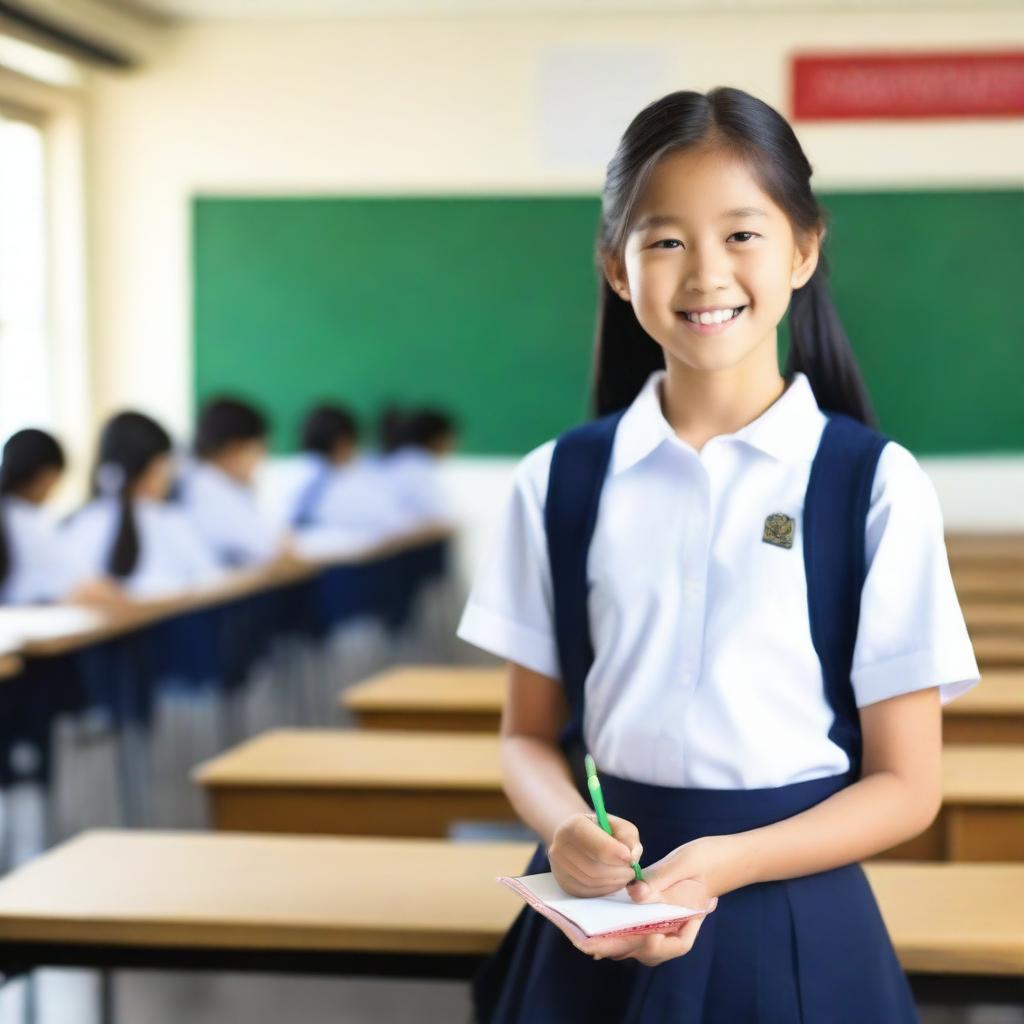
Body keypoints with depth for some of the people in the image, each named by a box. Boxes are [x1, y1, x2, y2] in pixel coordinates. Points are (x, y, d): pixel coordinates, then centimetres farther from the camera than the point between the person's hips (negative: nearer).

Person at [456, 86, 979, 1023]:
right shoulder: (559, 482, 0)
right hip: (601, 924, 2)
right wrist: (565, 828, -14)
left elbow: (906, 785, -5)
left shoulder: (876, 485, -8)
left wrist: (721, 866, -18)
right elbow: (531, 734, 7)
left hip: (791, 925, -2)